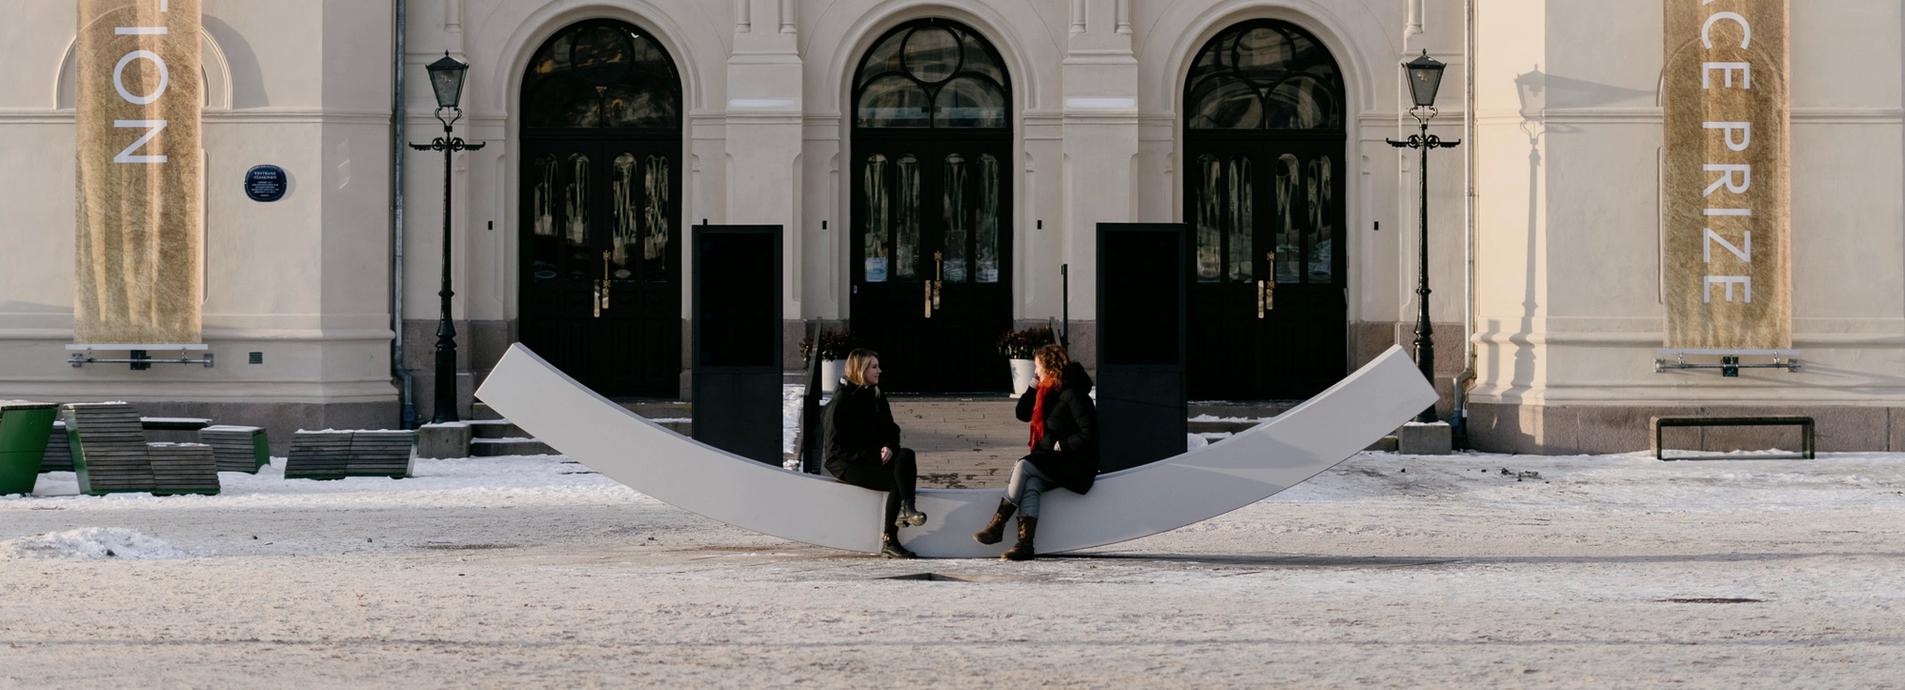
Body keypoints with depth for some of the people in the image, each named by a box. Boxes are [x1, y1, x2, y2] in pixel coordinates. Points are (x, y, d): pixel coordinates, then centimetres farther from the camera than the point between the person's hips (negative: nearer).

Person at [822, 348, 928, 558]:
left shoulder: (877, 397, 14)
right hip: (844, 463, -7)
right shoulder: (840, 402, -8)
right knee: (897, 480, -27)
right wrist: (872, 457, -18)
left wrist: (888, 447, -8)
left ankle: (907, 509, -36)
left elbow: (891, 429, 17)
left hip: (873, 458, 7)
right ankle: (888, 541, -25)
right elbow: (837, 446, -12)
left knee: (906, 455, -25)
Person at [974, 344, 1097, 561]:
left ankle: (997, 525, -25)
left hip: (1075, 465, -7)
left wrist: (1061, 445, -14)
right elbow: (1023, 414, 22)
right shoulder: (1048, 393, 15)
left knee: (1024, 466, -27)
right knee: (1030, 485, -24)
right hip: (1049, 465, 7)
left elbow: (1088, 435, -17)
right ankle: (1025, 544, -38)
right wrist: (1033, 387, 11)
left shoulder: (1073, 396, -11)